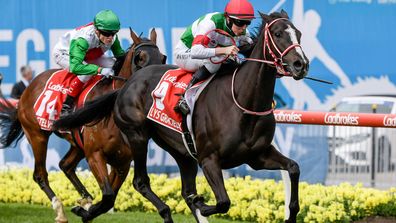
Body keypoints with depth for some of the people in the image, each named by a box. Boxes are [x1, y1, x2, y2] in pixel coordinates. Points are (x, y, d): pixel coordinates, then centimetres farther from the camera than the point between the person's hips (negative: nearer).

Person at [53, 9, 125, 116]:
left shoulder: (112, 38, -24)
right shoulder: (83, 39, -44)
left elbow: (120, 55, -7)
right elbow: (75, 66, -53)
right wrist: (100, 70, -60)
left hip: (90, 56, 7)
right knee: (87, 72, -35)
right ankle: (66, 106, -26)